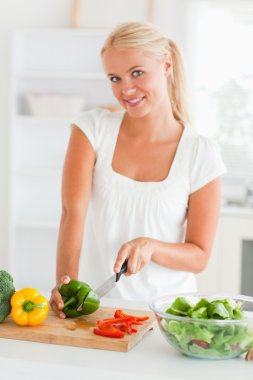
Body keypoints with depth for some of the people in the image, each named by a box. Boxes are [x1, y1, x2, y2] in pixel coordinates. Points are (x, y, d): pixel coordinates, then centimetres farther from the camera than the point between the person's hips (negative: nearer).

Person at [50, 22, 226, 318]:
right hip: (102, 307, 1)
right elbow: (73, 211, -11)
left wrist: (150, 247, -20)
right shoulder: (93, 128, 0)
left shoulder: (201, 154, -4)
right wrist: (65, 283, -25)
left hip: (168, 311, -1)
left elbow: (199, 257, -1)